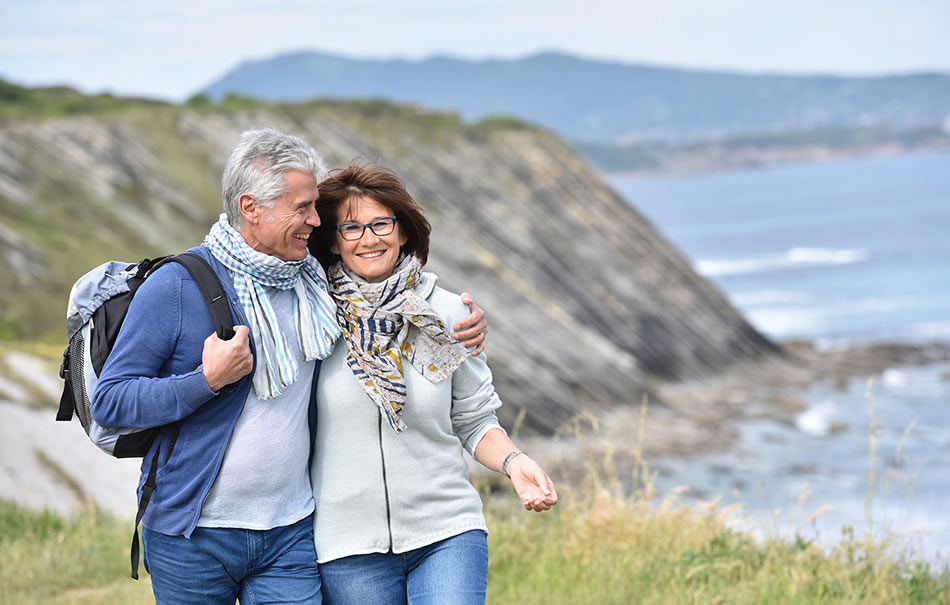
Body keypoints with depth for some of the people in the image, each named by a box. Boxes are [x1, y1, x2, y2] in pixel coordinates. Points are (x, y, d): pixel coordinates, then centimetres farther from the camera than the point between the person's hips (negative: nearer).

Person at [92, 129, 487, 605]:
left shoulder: (311, 282, 8)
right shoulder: (175, 287, -9)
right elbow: (108, 401, -10)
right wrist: (207, 381, -21)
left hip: (290, 535, 4)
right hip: (192, 538, -3)